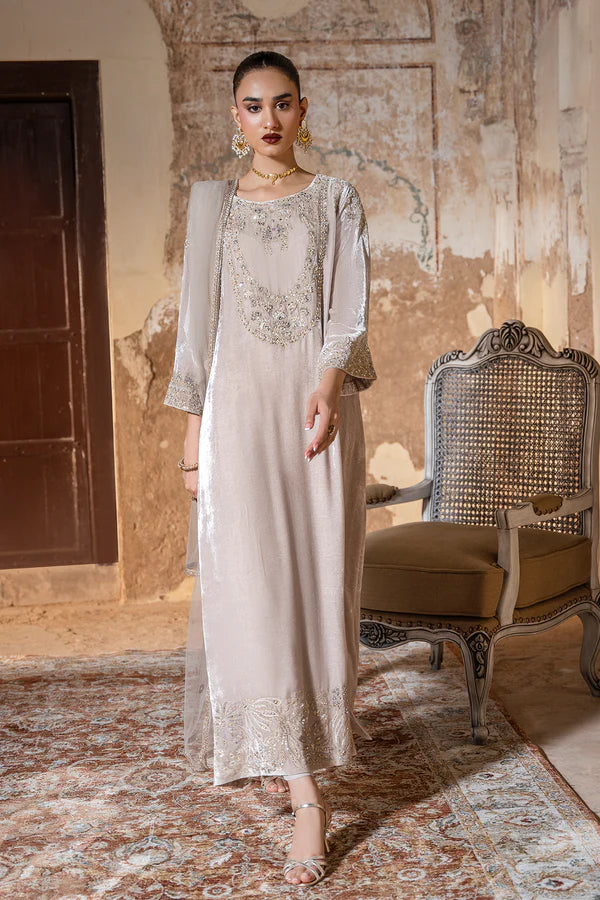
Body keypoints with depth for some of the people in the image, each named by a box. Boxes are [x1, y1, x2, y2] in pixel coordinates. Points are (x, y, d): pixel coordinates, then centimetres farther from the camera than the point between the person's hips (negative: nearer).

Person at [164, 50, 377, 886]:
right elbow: (197, 320, 10)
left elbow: (350, 305, -2)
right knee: (252, 589, -6)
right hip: (239, 407, 0)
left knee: (316, 583, -2)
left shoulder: (336, 200, 10)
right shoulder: (214, 204, 13)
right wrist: (193, 427, 3)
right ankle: (306, 796, 2)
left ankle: (301, 745, 14)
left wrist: (330, 379, -22)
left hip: (318, 403, 0)